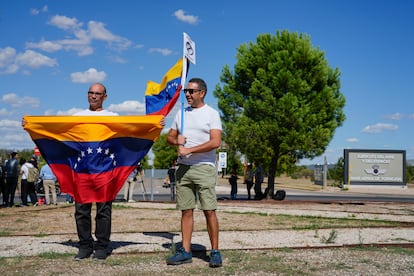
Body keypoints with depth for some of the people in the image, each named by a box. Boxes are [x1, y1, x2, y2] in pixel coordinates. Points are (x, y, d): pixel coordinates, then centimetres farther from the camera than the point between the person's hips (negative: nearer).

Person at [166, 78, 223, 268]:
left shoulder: (212, 114, -2)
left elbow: (215, 142, -14)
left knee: (209, 211, -6)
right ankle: (185, 252, 11)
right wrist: (177, 141, -4)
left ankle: (215, 252, 3)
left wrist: (188, 150, -15)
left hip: (204, 167, -5)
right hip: (183, 167, 5)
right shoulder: (181, 113, 15)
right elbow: (169, 137, 20)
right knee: (186, 210, 6)